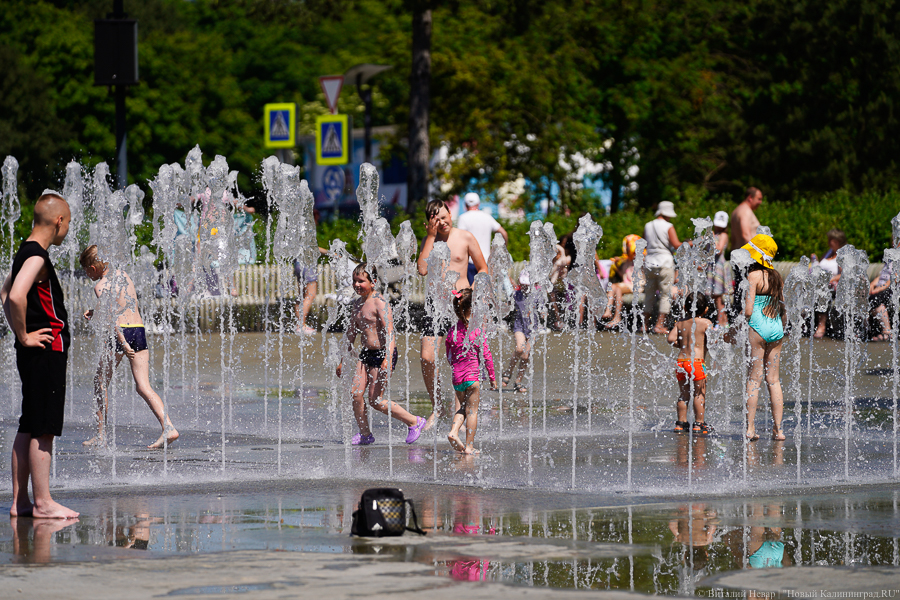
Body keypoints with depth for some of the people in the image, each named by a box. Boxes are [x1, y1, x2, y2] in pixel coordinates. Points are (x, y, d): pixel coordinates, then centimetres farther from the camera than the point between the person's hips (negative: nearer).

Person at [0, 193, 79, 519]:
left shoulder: (26, 253, 16)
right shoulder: (37, 257, -15)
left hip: (33, 355, 10)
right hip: (47, 352, -10)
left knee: (28, 428, 11)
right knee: (43, 430, -7)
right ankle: (42, 502, -6)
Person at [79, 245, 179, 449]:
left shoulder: (101, 285, -6)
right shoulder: (123, 275, 17)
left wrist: (122, 342, -24)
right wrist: (95, 312, 30)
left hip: (121, 332, -6)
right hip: (139, 330, 6)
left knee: (101, 382, 11)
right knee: (143, 387, 1)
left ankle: (100, 435, 13)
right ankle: (168, 428, -17)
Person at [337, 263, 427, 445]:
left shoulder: (379, 303, -14)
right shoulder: (356, 305, 12)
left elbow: (389, 332, -21)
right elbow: (351, 333, 22)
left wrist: (388, 358, -32)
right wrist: (343, 360, 25)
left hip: (382, 354, -8)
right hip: (366, 354, 8)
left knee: (375, 400, -7)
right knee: (355, 393, -3)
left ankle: (414, 422, 7)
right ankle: (365, 434, 10)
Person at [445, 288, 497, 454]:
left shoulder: (452, 331, 1)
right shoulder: (476, 330, -11)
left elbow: (449, 357, 11)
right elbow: (486, 355, -7)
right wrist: (492, 377, 2)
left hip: (457, 376, 5)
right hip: (472, 375, -4)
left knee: (464, 407, 21)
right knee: (472, 410, 4)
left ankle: (453, 431, 0)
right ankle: (469, 446, 5)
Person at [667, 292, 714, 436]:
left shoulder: (681, 323, 9)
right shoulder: (705, 322, -4)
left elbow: (670, 338, 1)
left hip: (681, 361, 5)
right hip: (696, 361, -5)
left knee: (683, 394, 14)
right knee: (699, 394, 2)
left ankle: (681, 423, 16)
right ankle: (699, 424, 2)